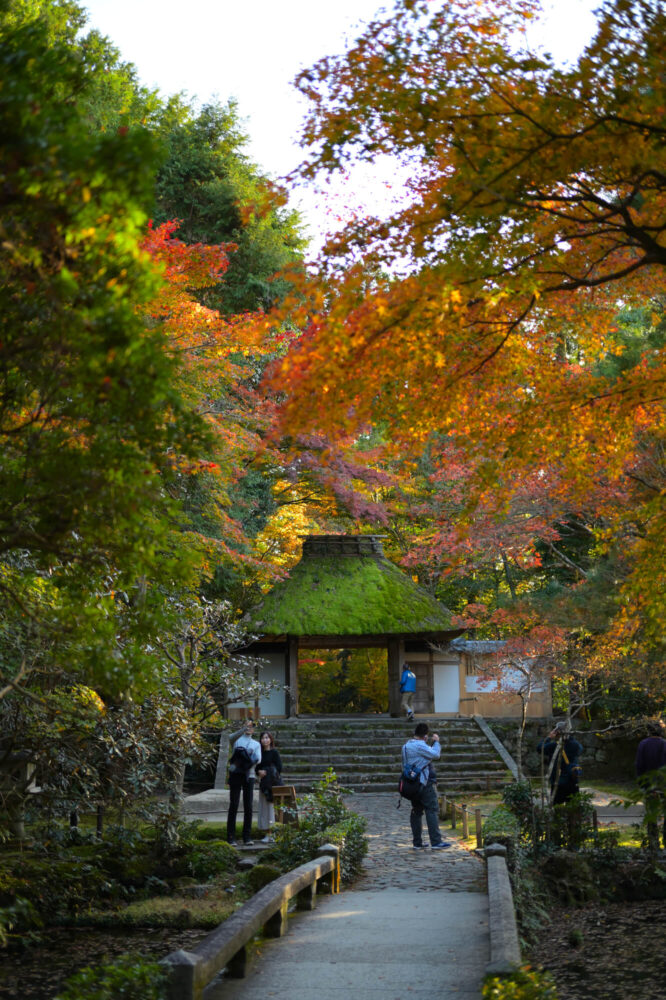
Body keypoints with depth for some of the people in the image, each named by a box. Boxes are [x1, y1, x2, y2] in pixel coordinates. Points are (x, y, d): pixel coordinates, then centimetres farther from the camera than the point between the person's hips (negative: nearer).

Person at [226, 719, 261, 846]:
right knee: (233, 805, -5)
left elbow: (258, 759, 1)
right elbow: (232, 737, -16)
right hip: (235, 774, -3)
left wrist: (253, 761, -20)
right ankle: (231, 837, -3)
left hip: (248, 775, 3)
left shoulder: (256, 744, 19)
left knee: (248, 806, 1)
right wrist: (243, 728, -29)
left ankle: (247, 836, 7)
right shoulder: (237, 739, 10)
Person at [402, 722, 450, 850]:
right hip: (425, 782, -9)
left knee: (416, 811, 11)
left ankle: (417, 843, 12)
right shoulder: (420, 745, -15)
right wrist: (436, 742, -2)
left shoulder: (406, 746, 13)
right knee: (432, 810, -6)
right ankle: (436, 842, -10)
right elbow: (435, 754, -15)